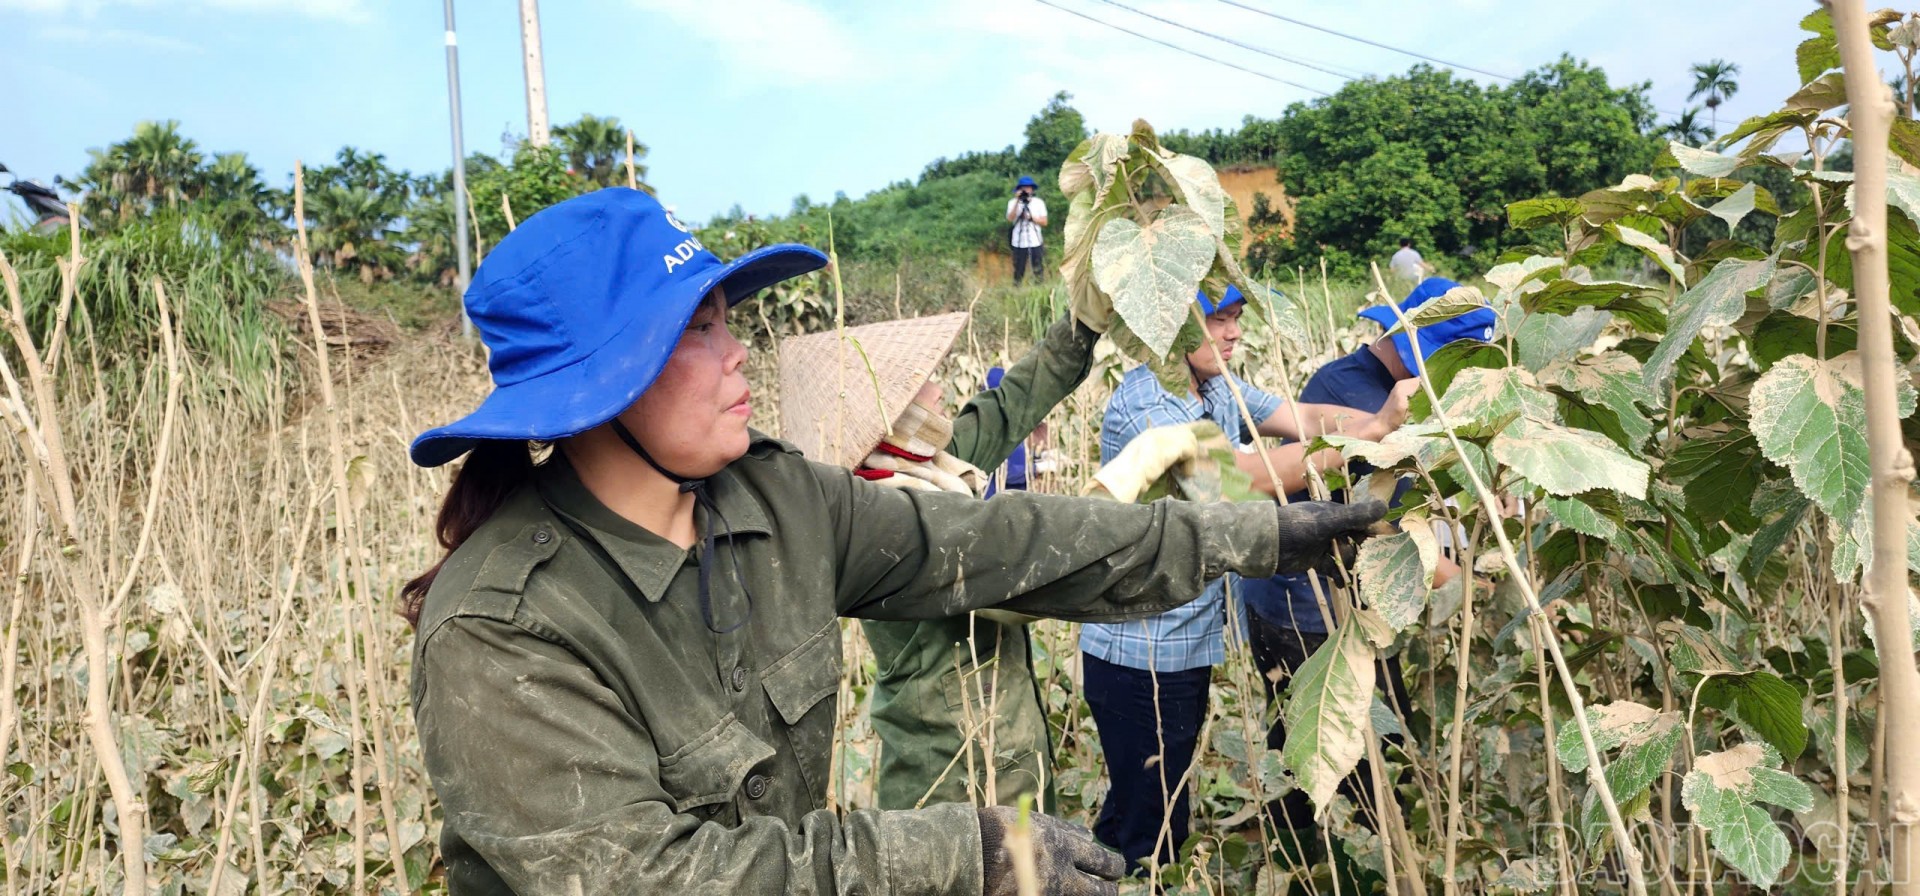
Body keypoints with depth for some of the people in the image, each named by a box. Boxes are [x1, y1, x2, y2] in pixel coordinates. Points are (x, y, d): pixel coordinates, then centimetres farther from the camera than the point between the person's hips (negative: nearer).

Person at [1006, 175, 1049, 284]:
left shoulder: (1039, 202, 5)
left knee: (1038, 270, 1)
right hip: (1019, 242, -1)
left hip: (1035, 242, 1)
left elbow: (1044, 222, 3)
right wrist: (1017, 201, -18)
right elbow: (1010, 218, -14)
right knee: (1018, 271, 2)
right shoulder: (1013, 202, 3)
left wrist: (1031, 217, -11)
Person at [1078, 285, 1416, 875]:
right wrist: (1367, 434, -30)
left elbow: (1304, 419, -4)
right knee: (1150, 828, 0)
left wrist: (1385, 419, -22)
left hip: (1191, 646, 9)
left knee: (1161, 812, 21)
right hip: (1138, 655, -9)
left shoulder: (1220, 388, 6)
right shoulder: (1141, 406, -22)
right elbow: (1252, 475, -30)